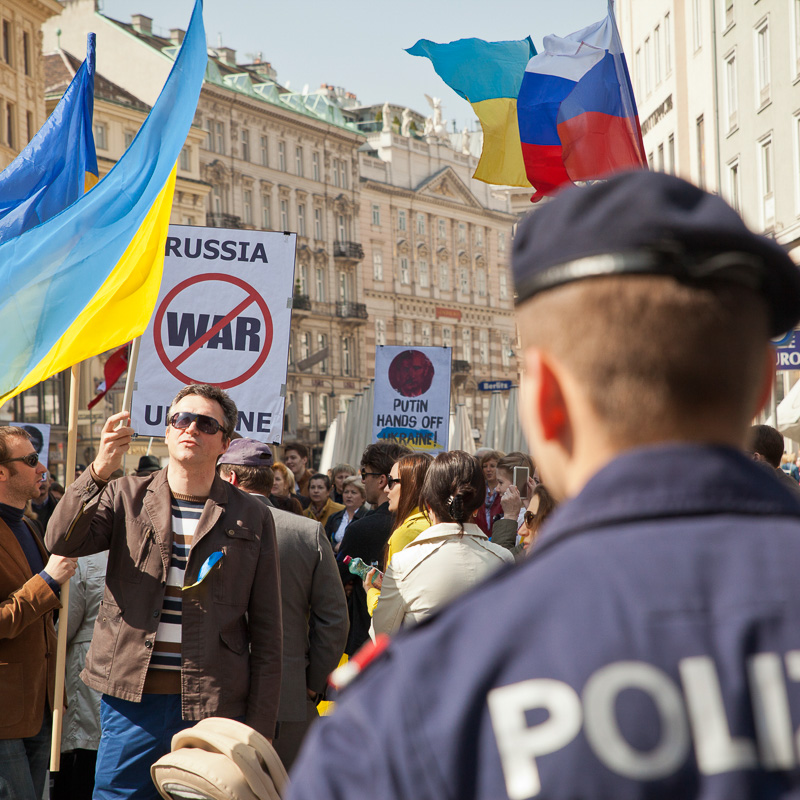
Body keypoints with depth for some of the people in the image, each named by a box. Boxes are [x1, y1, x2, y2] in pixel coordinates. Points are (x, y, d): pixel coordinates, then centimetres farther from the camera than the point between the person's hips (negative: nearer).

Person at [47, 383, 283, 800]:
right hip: (131, 701, 1)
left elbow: (266, 632, 4)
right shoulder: (127, 497, 8)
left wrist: (260, 730, -1)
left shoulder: (252, 519, 6)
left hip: (213, 707, 0)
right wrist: (99, 470, -25)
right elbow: (61, 541, -10)